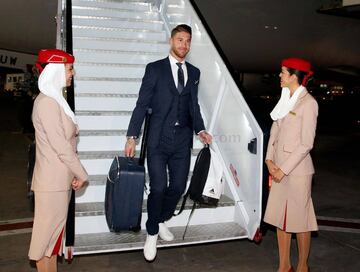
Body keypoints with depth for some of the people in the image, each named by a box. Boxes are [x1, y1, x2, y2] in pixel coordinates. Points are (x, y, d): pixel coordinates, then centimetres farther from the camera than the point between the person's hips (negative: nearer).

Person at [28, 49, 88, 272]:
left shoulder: (55, 99, 12)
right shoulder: (47, 102, -18)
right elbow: (60, 146, -21)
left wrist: (73, 173, 10)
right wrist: (82, 174, -12)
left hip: (60, 178, 9)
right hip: (52, 180, -9)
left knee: (54, 230, 16)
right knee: (48, 232, 2)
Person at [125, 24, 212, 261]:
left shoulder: (194, 72, 12)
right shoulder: (155, 69, 0)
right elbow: (142, 104, -2)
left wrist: (200, 130, 1)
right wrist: (132, 136, -8)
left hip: (182, 139, 4)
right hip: (159, 138, -4)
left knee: (178, 186, 7)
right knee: (158, 188, -6)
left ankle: (161, 221, 33)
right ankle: (152, 233, 16)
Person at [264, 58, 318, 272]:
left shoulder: (308, 103, -13)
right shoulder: (286, 99, 11)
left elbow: (306, 144, -16)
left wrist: (284, 169, -14)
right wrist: (270, 160, 0)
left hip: (297, 169, -7)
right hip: (280, 168, 8)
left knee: (299, 218, 6)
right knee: (280, 217, 13)